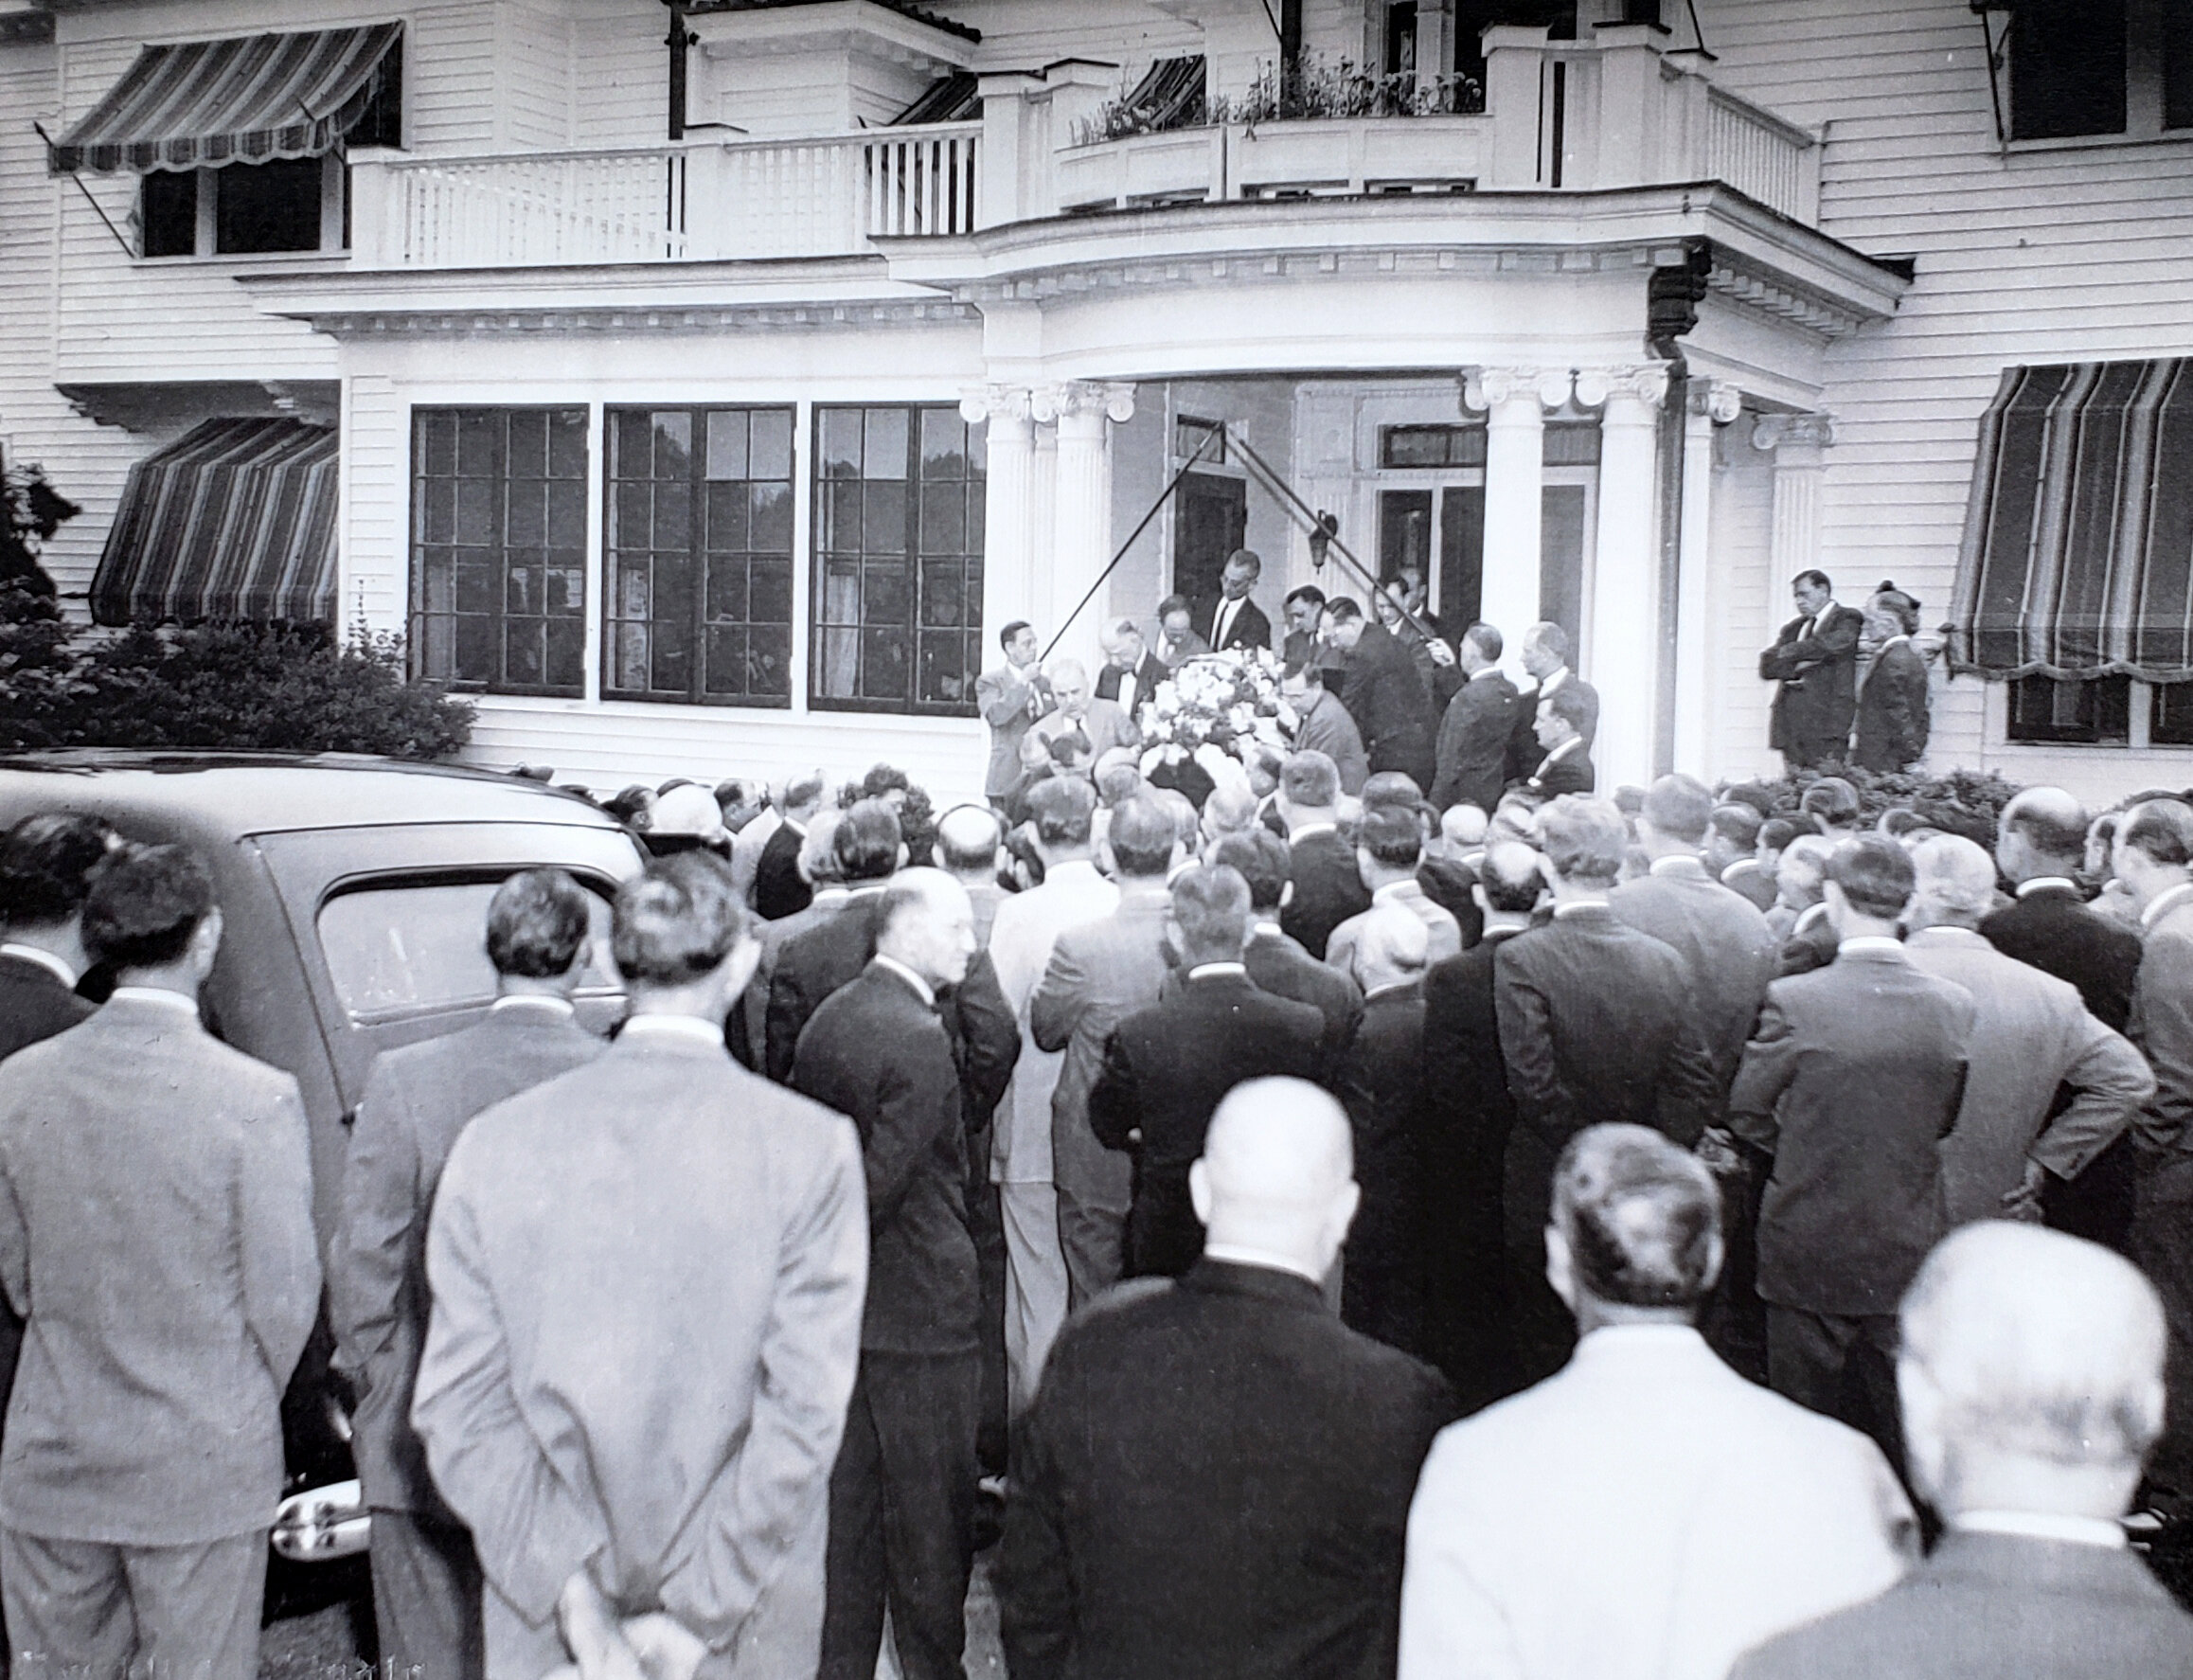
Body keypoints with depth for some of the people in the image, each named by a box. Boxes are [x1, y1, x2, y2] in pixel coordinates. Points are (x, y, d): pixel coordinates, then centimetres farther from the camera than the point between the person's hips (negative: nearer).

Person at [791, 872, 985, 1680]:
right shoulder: (919, 1039, -21)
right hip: (916, 1310, -8)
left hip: (840, 1304, 9)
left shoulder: (828, 1017, 7)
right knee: (931, 1515, 4)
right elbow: (884, 1178, -23)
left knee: (848, 1500, 16)